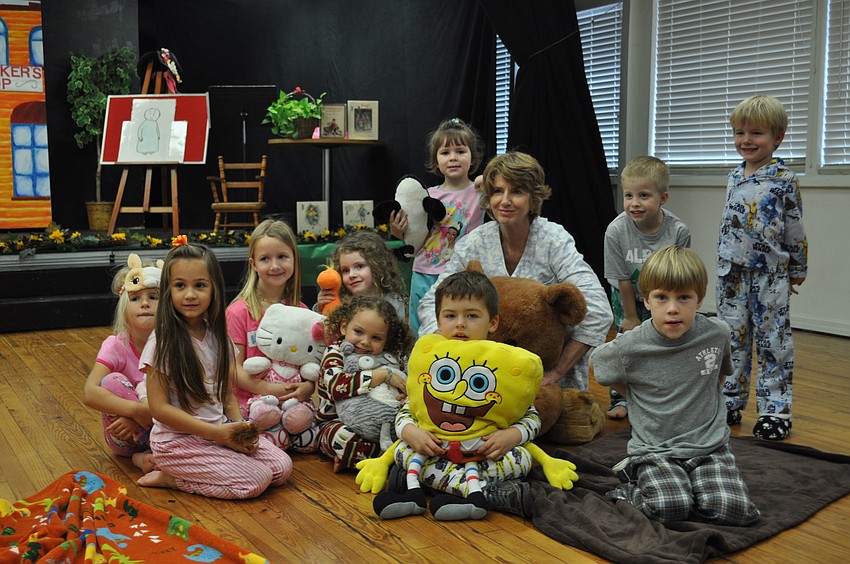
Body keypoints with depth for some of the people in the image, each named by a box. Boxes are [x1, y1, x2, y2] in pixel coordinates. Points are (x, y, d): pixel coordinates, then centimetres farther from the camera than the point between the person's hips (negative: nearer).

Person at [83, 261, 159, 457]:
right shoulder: (116, 345, -16)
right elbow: (89, 393, -29)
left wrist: (136, 419, -32)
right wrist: (136, 410, -41)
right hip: (125, 439, 0)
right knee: (112, 381, -27)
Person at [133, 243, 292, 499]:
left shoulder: (217, 337, 5)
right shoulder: (163, 343, -13)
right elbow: (159, 407, -15)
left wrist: (239, 428, -9)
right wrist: (219, 433, -19)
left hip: (219, 430, 7)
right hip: (178, 439, -7)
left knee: (282, 466, -6)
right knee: (256, 479, -20)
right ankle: (167, 474, -3)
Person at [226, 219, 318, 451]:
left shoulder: (301, 312, 10)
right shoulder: (239, 312, -4)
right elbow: (234, 368, -5)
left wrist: (307, 387, -10)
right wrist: (268, 388, -18)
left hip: (296, 399, 3)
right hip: (253, 400, -3)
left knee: (309, 441, -21)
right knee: (276, 441, -27)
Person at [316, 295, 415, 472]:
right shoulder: (335, 352, -10)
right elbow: (337, 385, -32)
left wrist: (404, 394, -7)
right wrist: (383, 375, -28)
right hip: (335, 423, -6)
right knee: (345, 437, -39)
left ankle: (349, 459, -13)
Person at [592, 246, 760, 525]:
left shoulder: (717, 333, -5)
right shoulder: (630, 347, -13)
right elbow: (596, 361, 10)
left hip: (709, 446, 3)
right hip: (655, 450, -2)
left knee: (734, 509, -21)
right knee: (670, 508, -28)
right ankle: (635, 488, 5)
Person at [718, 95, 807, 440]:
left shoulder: (784, 179, -6)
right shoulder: (734, 178, 9)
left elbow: (795, 229, -1)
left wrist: (797, 270, 4)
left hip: (770, 273, -5)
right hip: (732, 273, 5)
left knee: (772, 339, 1)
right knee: (732, 336, 10)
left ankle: (774, 410, 8)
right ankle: (731, 401, 21)